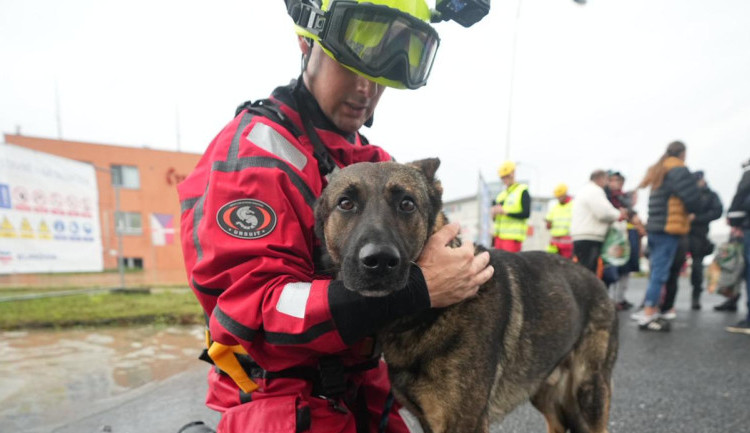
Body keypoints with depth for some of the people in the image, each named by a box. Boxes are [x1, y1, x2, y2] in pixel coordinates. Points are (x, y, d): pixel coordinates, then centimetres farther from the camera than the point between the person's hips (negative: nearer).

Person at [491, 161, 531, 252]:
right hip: (499, 236, 6)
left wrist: (506, 212, -15)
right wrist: (494, 212, -2)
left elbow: (526, 213, -11)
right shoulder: (501, 194, 19)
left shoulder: (523, 191, 0)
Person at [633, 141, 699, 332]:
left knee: (655, 271, 13)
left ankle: (651, 310, 16)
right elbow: (691, 196, -16)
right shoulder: (678, 170, -7)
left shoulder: (658, 170, 19)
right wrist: (690, 212, 4)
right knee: (660, 272, -8)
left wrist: (686, 212, 10)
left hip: (654, 227, 9)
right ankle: (648, 316, -9)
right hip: (669, 229, -8)